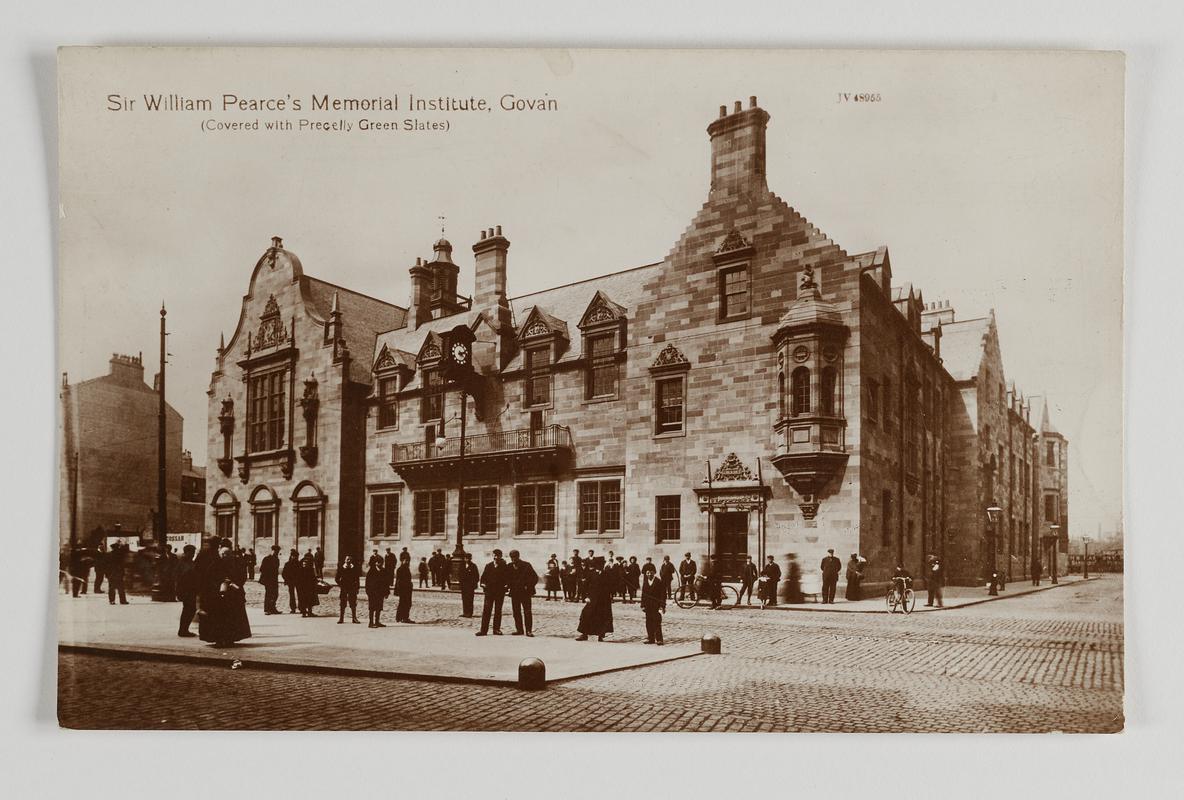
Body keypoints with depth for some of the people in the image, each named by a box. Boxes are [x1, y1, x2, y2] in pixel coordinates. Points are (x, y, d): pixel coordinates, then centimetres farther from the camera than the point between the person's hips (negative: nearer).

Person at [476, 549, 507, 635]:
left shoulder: (504, 567, 4)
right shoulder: (488, 566, 10)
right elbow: (483, 577, 11)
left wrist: (506, 586, -11)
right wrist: (483, 584, -6)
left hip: (500, 591, -1)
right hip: (489, 590, 1)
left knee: (498, 611, 5)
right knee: (486, 610, -5)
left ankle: (496, 629, 11)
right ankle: (483, 630, -4)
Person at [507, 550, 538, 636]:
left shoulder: (526, 565, -4)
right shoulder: (509, 566, 8)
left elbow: (535, 578, -3)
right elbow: (507, 578, 18)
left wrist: (528, 587, -12)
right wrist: (507, 585, -1)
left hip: (525, 592, -4)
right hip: (514, 593, 4)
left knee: (527, 612, -6)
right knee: (516, 612, 6)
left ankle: (529, 630, -3)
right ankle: (519, 630, 14)